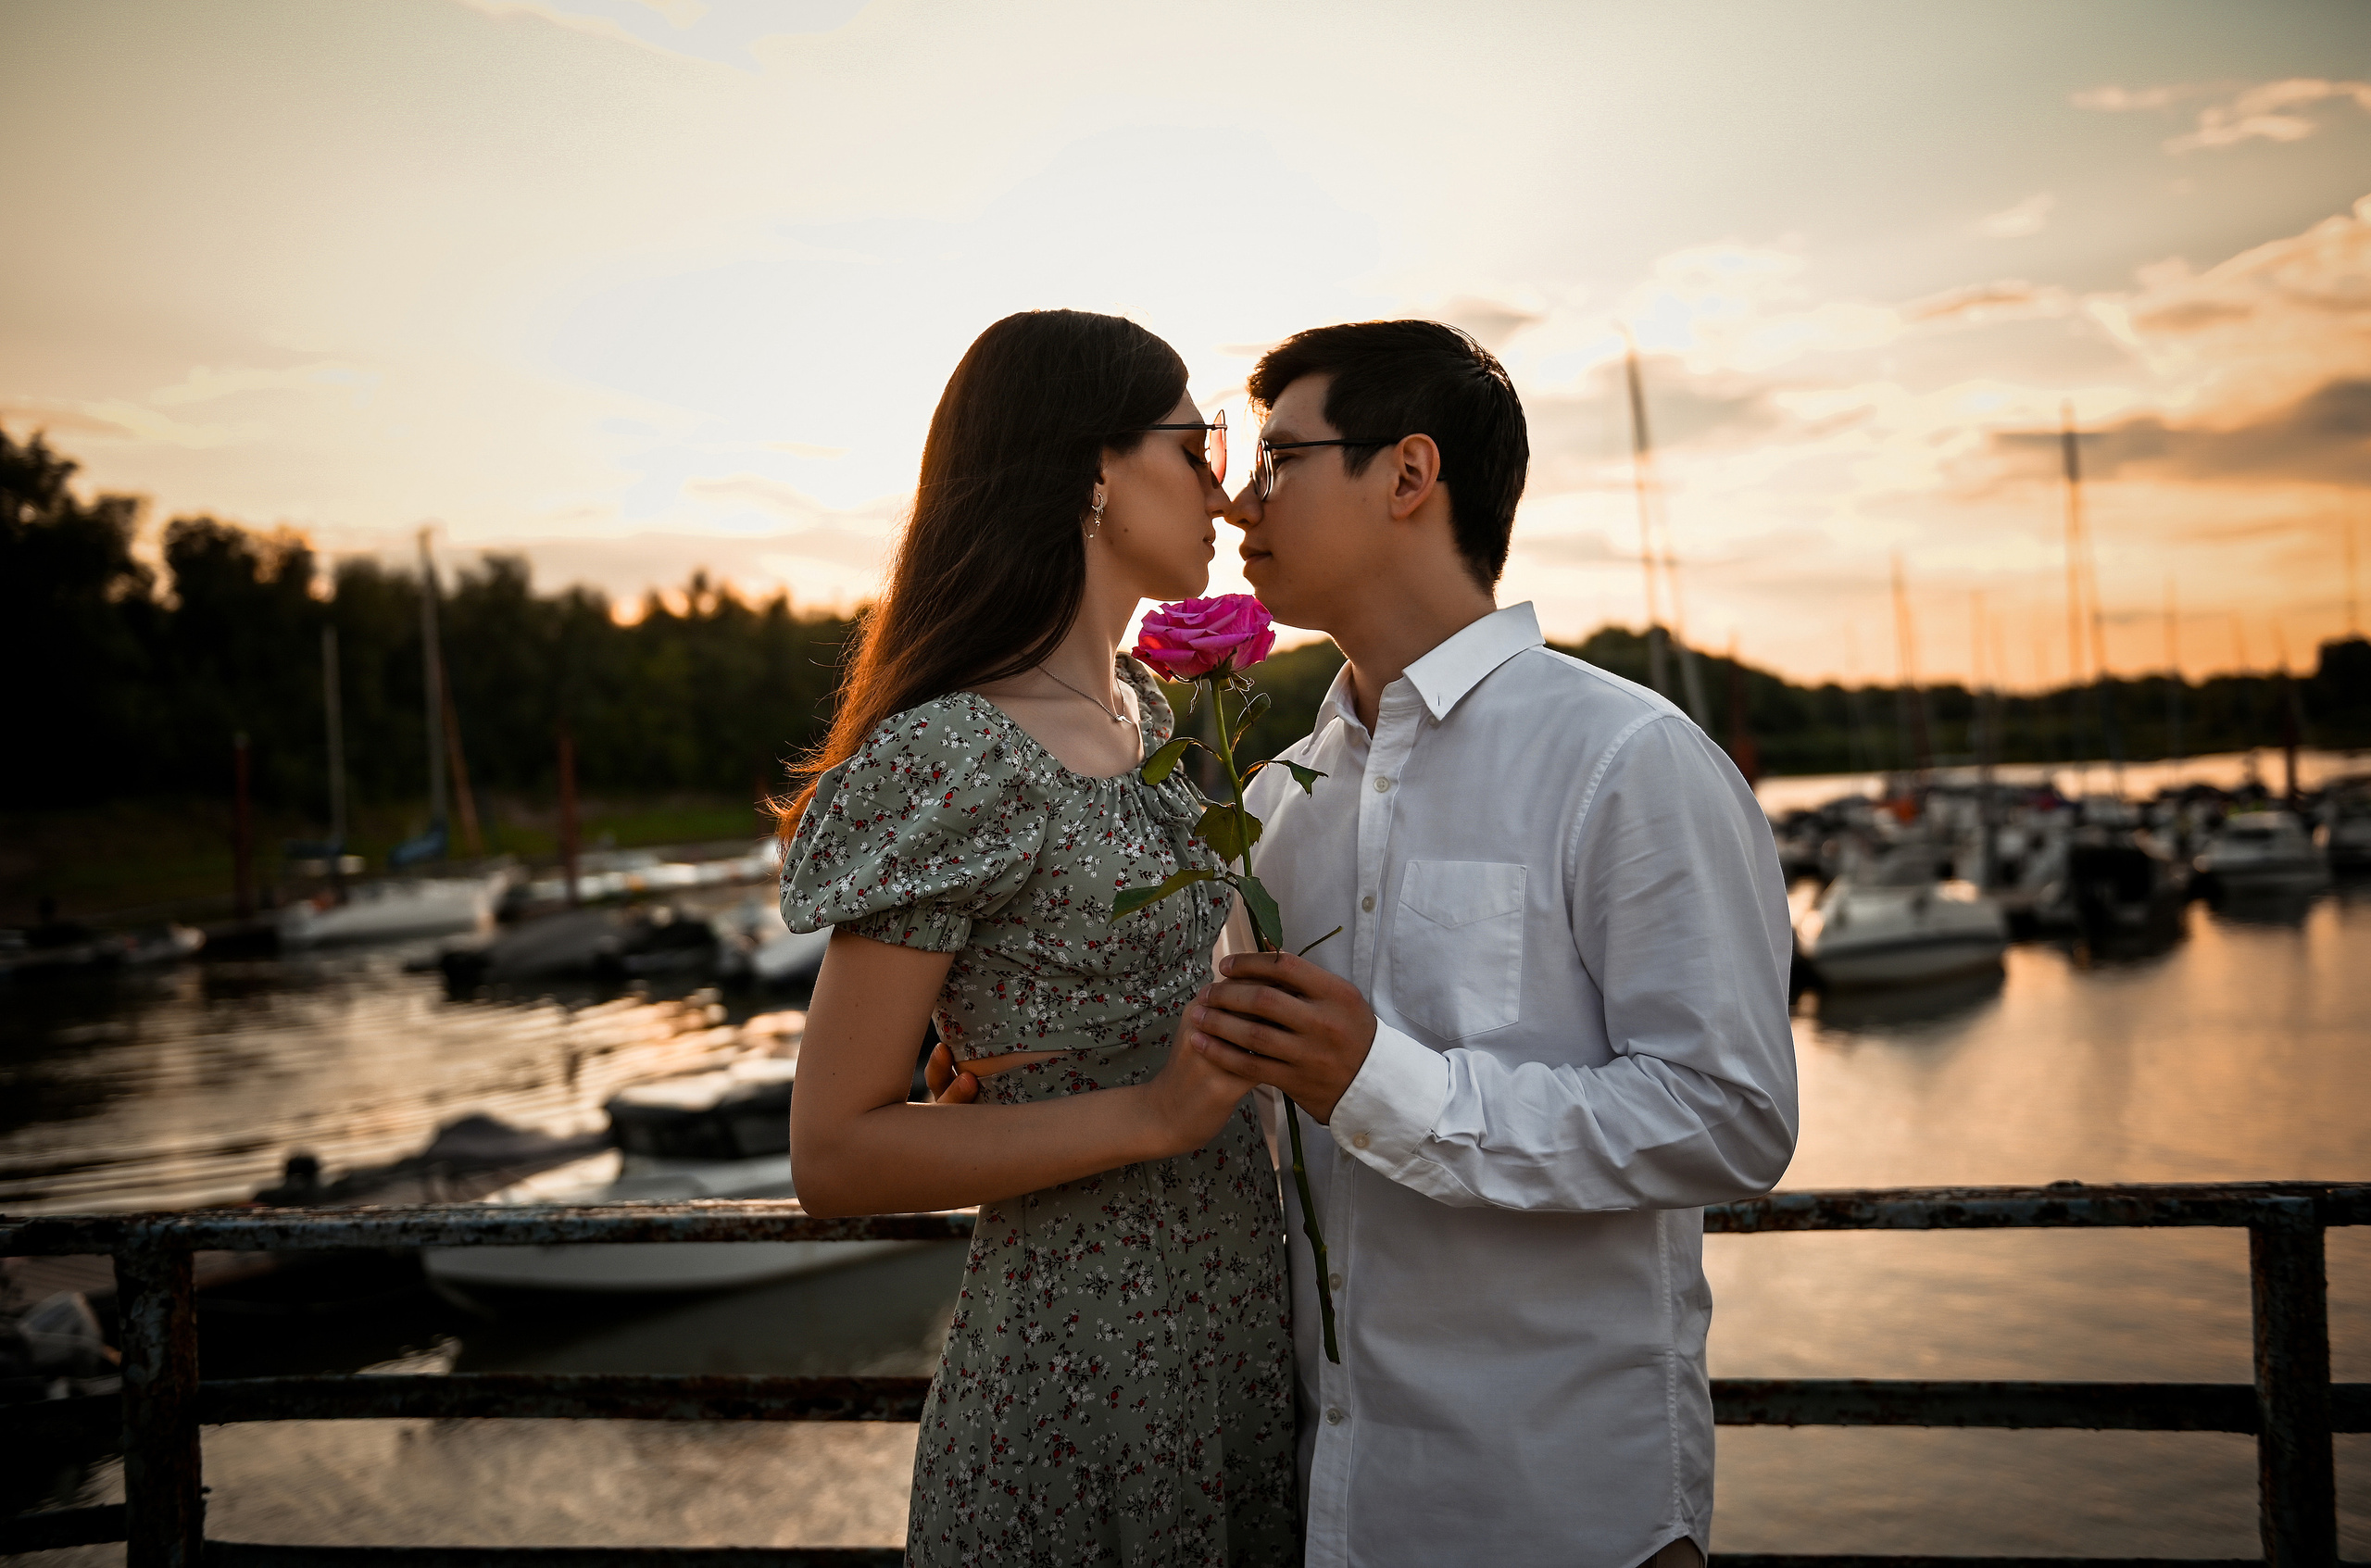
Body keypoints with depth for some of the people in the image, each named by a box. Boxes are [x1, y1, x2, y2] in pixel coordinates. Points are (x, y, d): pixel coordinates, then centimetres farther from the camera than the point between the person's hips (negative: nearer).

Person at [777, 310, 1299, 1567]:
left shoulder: (1140, 705, 6)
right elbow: (833, 1155, -18)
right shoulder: (949, 762, -20)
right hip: (1086, 1362, -8)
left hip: (1243, 1315, 8)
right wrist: (1154, 1112, -23)